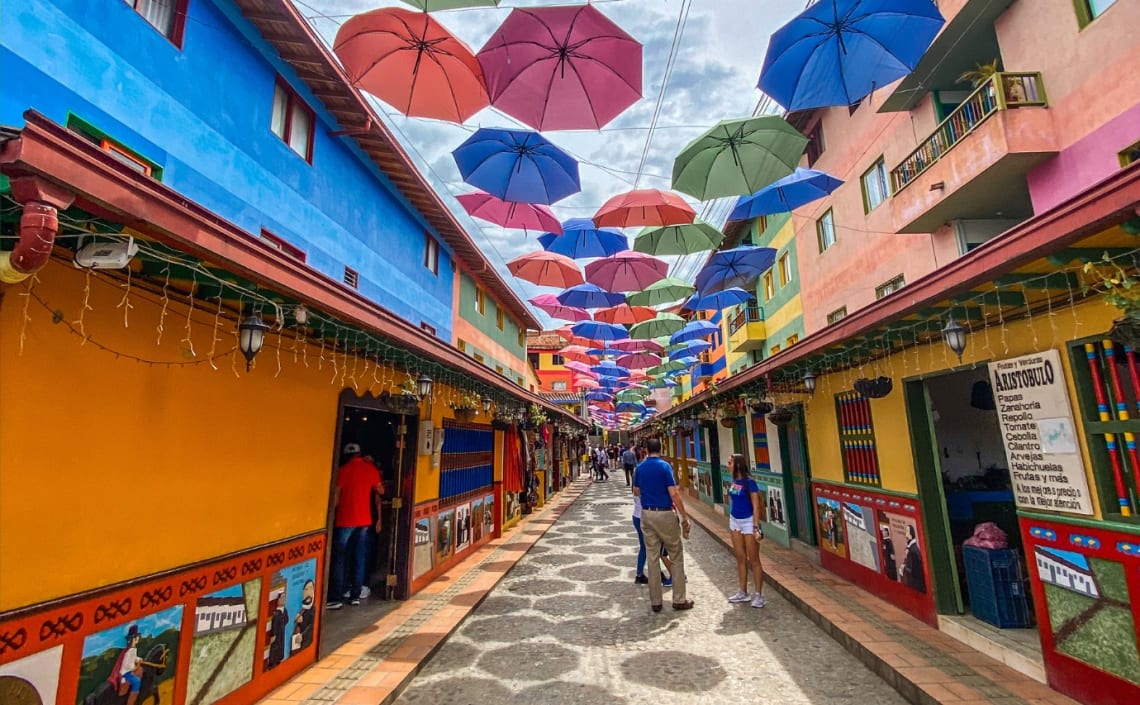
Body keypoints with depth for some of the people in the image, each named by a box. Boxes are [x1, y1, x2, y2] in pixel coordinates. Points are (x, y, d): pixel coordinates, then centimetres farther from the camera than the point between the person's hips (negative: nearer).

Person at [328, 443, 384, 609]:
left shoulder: (343, 470, -7)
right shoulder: (371, 469, 3)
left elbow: (336, 497, -7)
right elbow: (380, 491, 12)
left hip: (345, 520, -4)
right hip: (364, 520, 4)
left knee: (339, 558, 4)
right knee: (359, 558, 10)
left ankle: (335, 599, 3)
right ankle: (355, 595, 14)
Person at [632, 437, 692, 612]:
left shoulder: (640, 468, 5)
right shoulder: (664, 466, -12)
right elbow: (674, 494, -16)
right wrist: (685, 517, -9)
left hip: (646, 514, 5)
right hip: (665, 514, -5)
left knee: (652, 557, 10)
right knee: (676, 557, 9)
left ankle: (655, 601, 16)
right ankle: (679, 600, 14)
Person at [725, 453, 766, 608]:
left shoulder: (749, 482, -17)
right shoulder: (734, 481, 3)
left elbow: (756, 507, -17)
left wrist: (756, 527, -20)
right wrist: (731, 519, 16)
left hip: (748, 522, -7)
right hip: (735, 521, 7)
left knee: (753, 560, 3)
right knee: (740, 559, 14)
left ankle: (759, 595, 13)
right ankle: (743, 593, 24)